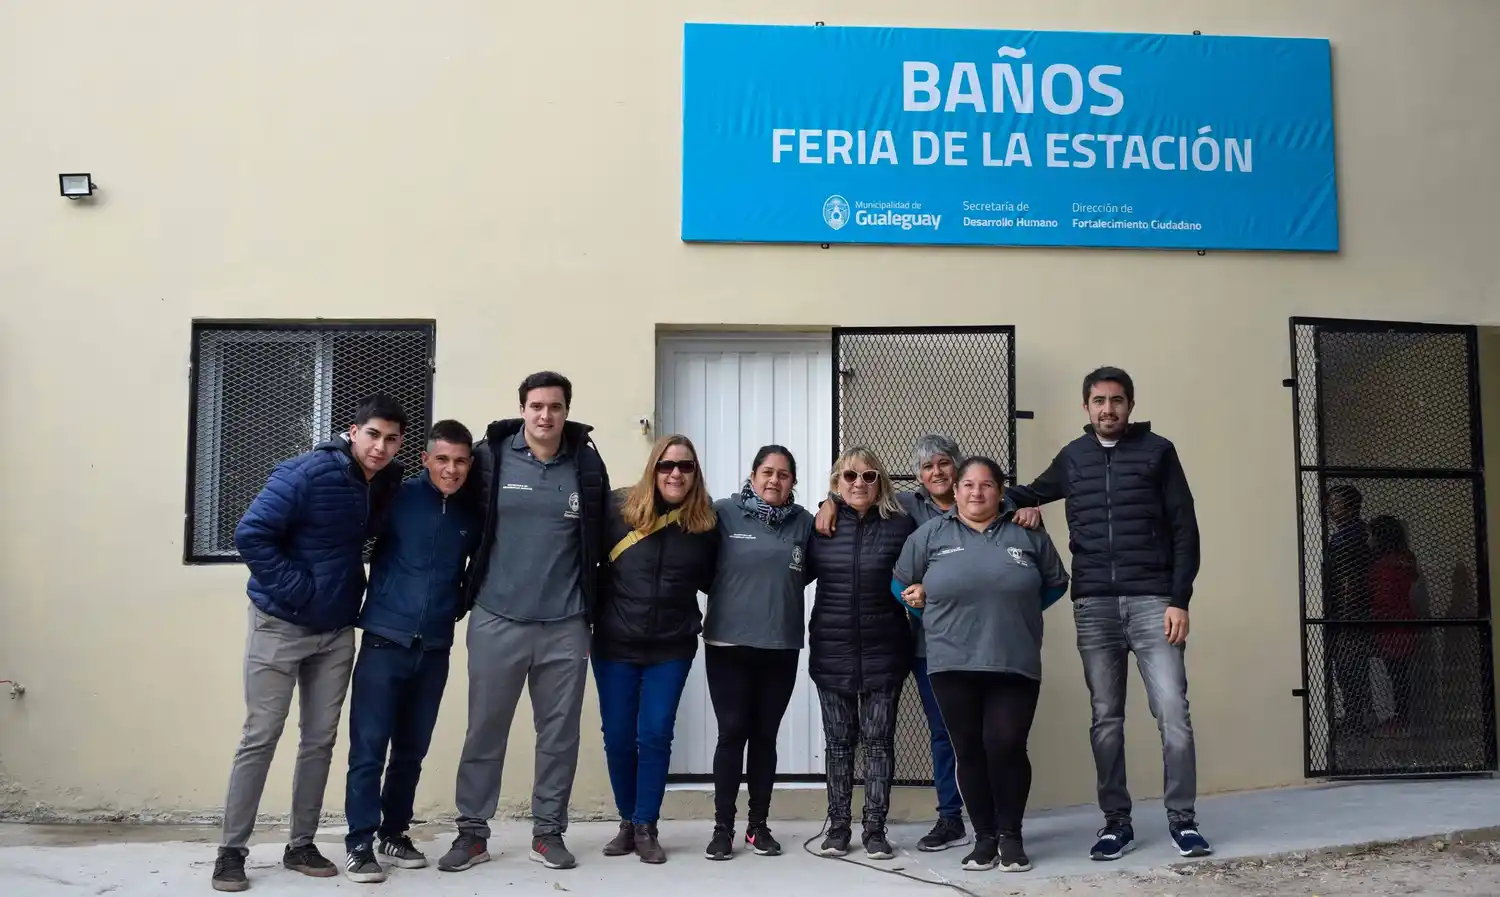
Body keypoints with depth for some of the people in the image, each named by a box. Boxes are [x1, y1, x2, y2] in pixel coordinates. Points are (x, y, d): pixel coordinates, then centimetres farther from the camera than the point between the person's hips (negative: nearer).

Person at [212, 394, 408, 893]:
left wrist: (351, 592, 6)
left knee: (320, 740, 8)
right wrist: (298, 591, -19)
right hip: (279, 626, -5)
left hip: (337, 631, 5)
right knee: (260, 738, 0)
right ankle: (232, 851, 11)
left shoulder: (388, 484, -1)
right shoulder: (308, 473, -19)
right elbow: (251, 535, -21)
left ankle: (301, 846, 20)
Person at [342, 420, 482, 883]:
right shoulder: (397, 497, -5)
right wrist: (370, 600, -6)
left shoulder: (473, 513, 5)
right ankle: (360, 842, 8)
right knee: (369, 746, -3)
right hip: (384, 640, -3)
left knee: (412, 749, 11)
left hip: (435, 648, 3)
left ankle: (394, 832, 25)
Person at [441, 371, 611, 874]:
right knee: (484, 730, 6)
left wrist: (594, 604, 11)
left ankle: (548, 832, 21)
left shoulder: (588, 466, 3)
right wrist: (469, 592, 4)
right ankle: (472, 832, 20)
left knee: (560, 733, 8)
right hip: (496, 619, -1)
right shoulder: (489, 457, -2)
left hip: (566, 625, 2)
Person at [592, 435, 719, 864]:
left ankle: (645, 827, 12)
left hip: (672, 649, 0)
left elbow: (711, 580, 12)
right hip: (615, 644, 0)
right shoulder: (620, 508, -6)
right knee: (617, 737, 7)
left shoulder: (706, 522, -1)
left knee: (655, 735, -1)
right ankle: (627, 821, 25)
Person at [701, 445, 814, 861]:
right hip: (729, 644, -3)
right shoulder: (724, 513, -3)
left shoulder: (803, 522, 6)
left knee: (765, 736, 11)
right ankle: (723, 827, 11)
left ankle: (759, 825, 22)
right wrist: (729, 595, -3)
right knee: (732, 734, 1)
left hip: (782, 647, 3)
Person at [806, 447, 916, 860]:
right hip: (833, 652, 1)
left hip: (883, 652, -1)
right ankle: (838, 826, 19)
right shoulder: (820, 526, 2)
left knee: (878, 740, 5)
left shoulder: (901, 525, -2)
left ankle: (875, 828, 13)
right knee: (838, 741, 9)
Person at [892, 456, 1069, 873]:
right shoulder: (930, 534, 5)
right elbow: (900, 583, 15)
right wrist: (928, 608, 2)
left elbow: (1056, 583, 15)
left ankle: (1011, 835, 12)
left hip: (1015, 664, 0)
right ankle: (984, 837, 19)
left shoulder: (1028, 534, 6)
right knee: (969, 752, 5)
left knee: (1006, 748, -8)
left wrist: (1018, 611, 5)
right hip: (952, 665, 1)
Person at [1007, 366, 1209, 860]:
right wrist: (1023, 505, 1)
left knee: (1173, 713, -5)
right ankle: (1116, 820, 16)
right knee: (1105, 718, 6)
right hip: (1093, 605, 3)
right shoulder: (1072, 457, 12)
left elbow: (1185, 530, 1)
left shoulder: (1157, 451, 4)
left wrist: (1179, 600, -6)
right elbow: (1030, 492, 27)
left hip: (1152, 601, -2)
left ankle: (1182, 819, 8)